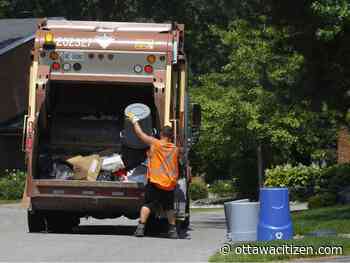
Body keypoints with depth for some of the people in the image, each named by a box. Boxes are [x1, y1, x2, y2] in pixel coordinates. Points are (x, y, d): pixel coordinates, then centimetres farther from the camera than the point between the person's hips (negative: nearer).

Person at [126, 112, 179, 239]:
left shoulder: (154, 143, -4)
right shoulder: (175, 149, 8)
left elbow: (140, 133, 3)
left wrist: (134, 120, 16)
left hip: (155, 182, -4)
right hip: (170, 184, 4)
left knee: (147, 205, -4)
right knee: (169, 207, 17)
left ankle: (141, 227, -15)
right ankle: (173, 230, 16)